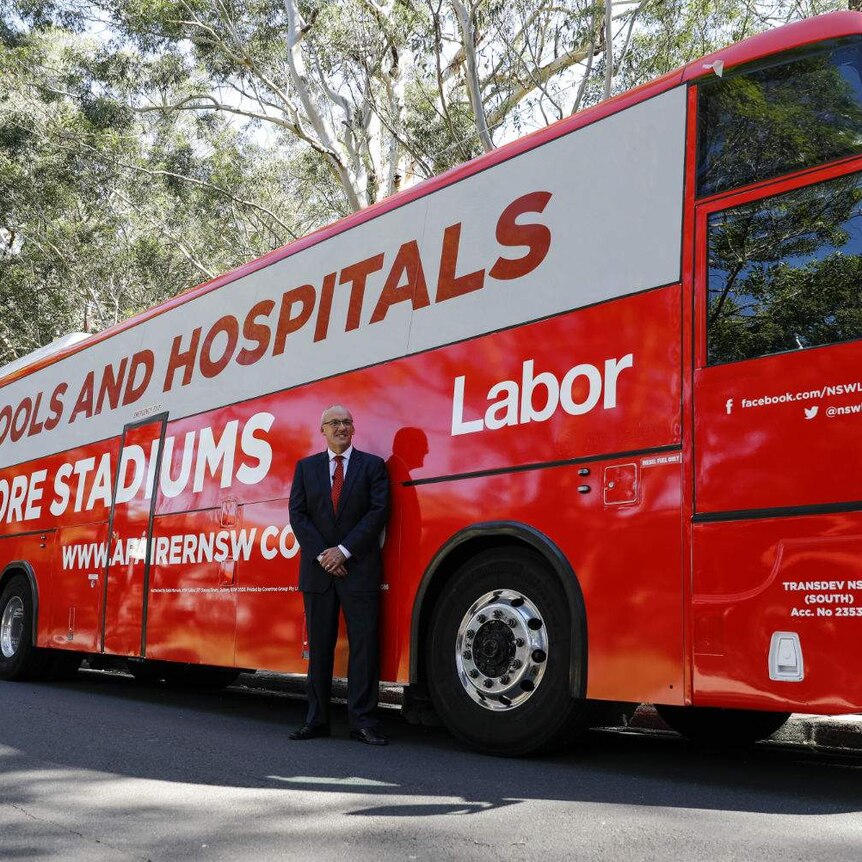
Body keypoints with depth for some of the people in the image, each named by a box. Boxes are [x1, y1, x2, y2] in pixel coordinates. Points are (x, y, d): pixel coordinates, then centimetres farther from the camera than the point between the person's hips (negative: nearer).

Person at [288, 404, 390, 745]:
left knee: (364, 644, -4)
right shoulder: (306, 467, 12)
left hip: (360, 568, -2)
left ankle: (363, 721, 1)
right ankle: (316, 720, 12)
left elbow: (378, 512, -4)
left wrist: (343, 550, -11)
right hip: (317, 569, 2)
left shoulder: (372, 465, 6)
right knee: (319, 645, 6)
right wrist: (322, 555, -8)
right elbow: (298, 514, 4)